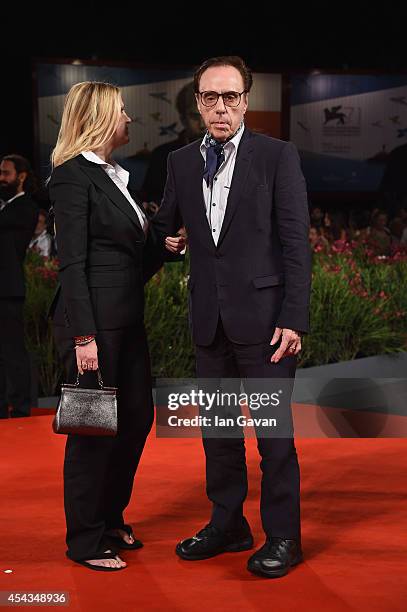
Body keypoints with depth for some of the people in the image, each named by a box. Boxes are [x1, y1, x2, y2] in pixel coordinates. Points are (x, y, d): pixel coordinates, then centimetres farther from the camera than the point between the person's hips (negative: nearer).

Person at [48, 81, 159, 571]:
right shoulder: (73, 175, -11)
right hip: (95, 322, -9)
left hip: (126, 319, 9)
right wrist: (84, 335, -21)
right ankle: (85, 541, 15)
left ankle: (110, 519, 31)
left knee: (137, 418, 14)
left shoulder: (114, 175, 16)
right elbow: (72, 262, -17)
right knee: (95, 429, 0)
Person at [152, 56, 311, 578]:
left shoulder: (278, 156, -4)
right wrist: (167, 240, 1)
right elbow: (165, 224, 23)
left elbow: (296, 243, -8)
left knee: (273, 430, 2)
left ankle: (282, 538, 16)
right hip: (209, 317, 5)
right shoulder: (181, 162, 9)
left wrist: (293, 319, -13)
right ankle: (227, 525, 29)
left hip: (263, 315, -5)